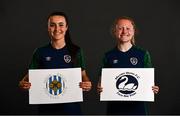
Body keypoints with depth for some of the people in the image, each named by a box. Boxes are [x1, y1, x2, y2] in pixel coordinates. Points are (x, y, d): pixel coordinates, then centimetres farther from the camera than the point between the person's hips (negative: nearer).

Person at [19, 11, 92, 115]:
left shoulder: (76, 51, 1)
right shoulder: (40, 52, 2)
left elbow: (83, 74, 5)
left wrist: (87, 84, -16)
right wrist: (24, 82, -16)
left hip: (71, 106, 0)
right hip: (47, 107, 1)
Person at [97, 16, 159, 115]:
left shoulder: (143, 54, 2)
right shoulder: (108, 56, 3)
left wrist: (153, 89, -14)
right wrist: (99, 88, -14)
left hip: (137, 106, 0)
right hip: (115, 107, 1)